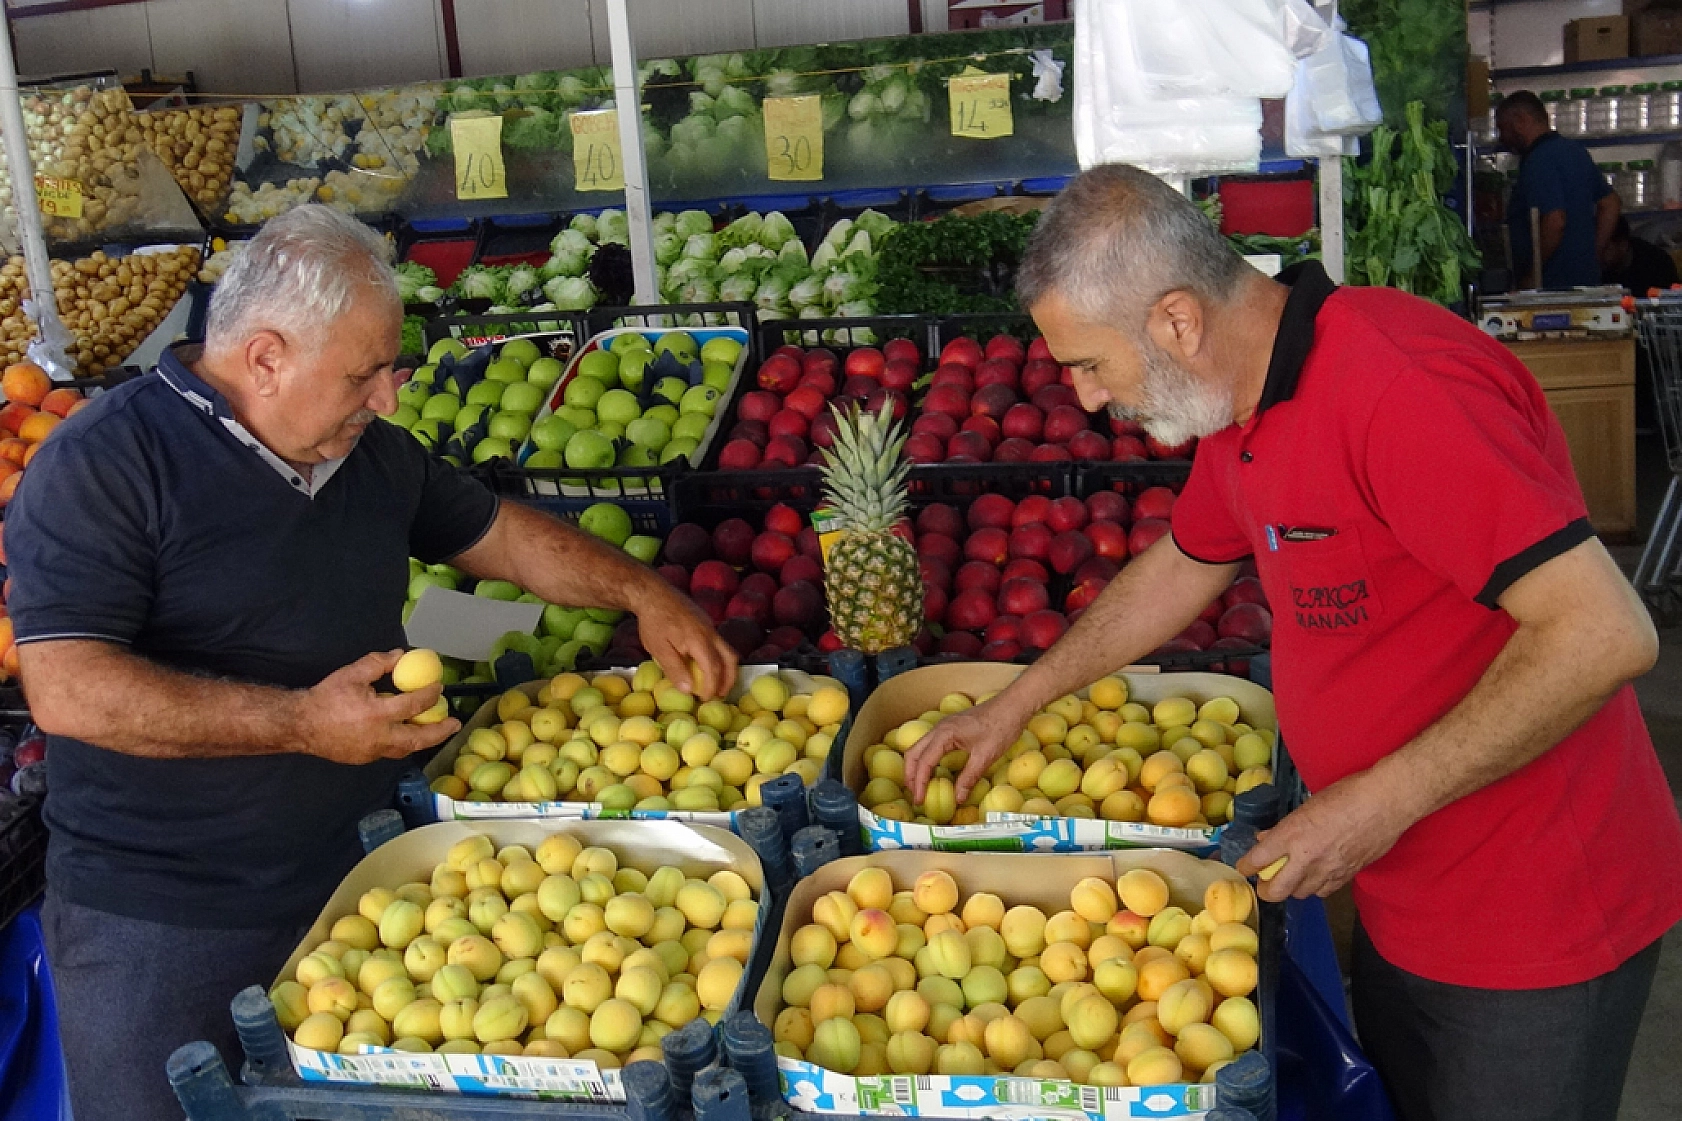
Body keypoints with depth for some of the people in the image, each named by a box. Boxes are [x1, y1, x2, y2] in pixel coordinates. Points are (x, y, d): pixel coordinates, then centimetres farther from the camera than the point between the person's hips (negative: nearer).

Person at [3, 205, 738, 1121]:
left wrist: (642, 593, 8)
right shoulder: (105, 463, -16)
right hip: (160, 923, -6)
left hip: (354, 874, 6)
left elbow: (499, 533, 20)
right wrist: (304, 722, -26)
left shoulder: (374, 453, 8)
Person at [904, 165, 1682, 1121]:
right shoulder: (1245, 402, 3)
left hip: (1532, 930, -8)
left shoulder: (1401, 388, -29)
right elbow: (1180, 569, 20)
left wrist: (1380, 801, -25)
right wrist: (1015, 706, 20)